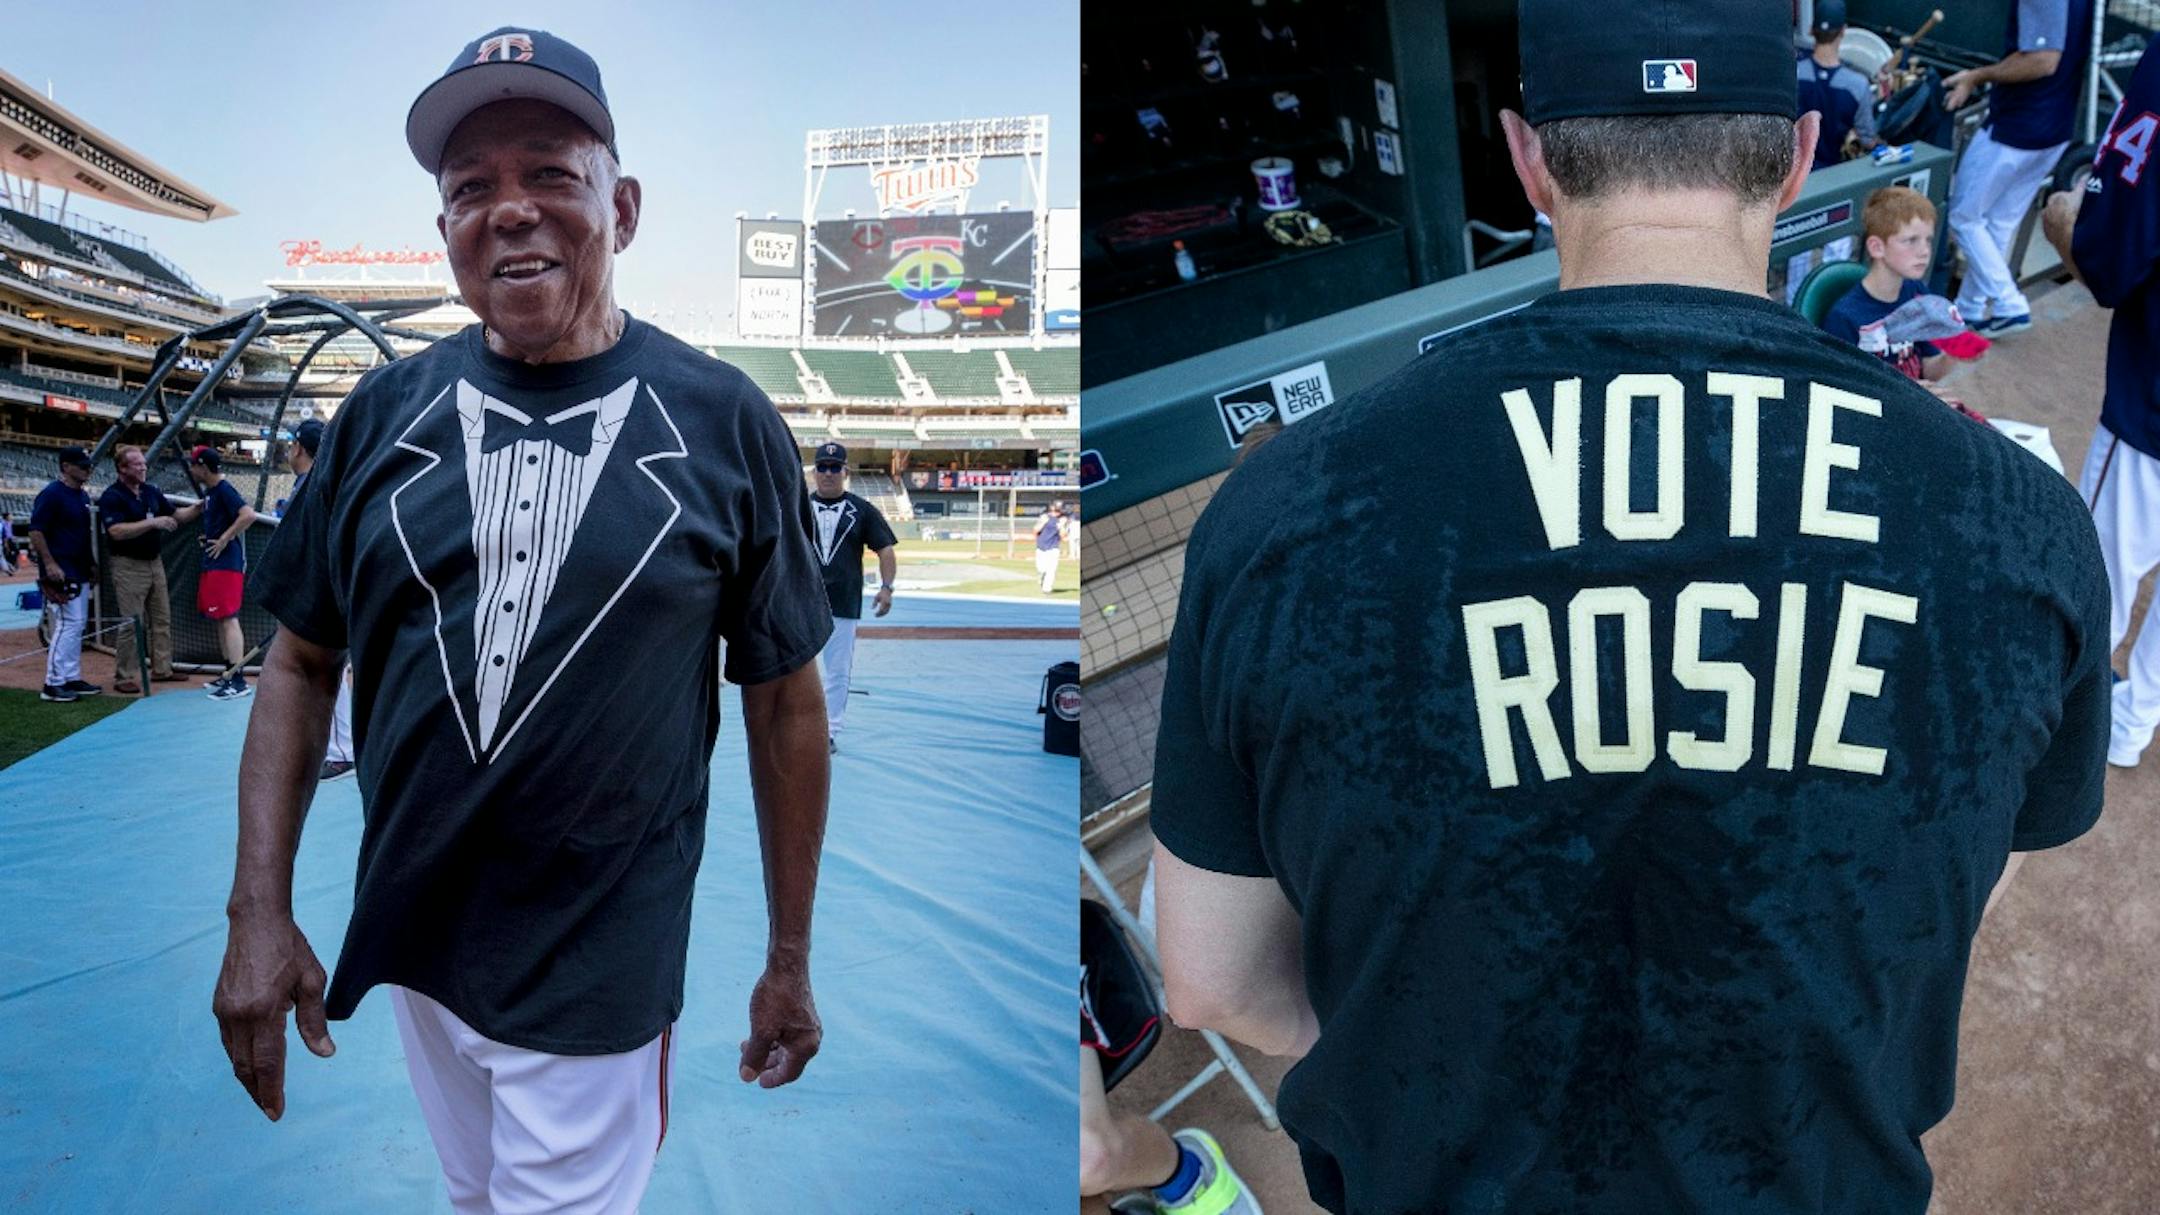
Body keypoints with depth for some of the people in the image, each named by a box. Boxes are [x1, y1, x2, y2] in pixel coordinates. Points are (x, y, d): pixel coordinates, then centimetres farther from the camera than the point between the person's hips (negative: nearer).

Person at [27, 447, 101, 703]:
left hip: (80, 573, 9)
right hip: (60, 572, -9)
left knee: (77, 625, 12)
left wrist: (92, 564, 18)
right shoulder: (51, 494, -11)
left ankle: (72, 678, 19)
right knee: (69, 624, -11)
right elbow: (36, 531, -15)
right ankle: (53, 684, -7)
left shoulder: (83, 495, 14)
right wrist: (49, 564, -20)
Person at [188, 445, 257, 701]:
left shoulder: (224, 490, -14)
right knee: (221, 620, 14)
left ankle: (238, 681, -14)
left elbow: (248, 515, -27)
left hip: (226, 564, -10)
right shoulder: (209, 492, 15)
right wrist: (209, 537, 10)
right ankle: (230, 673, 21)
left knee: (229, 619, -12)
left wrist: (224, 540, -21)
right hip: (213, 564, 10)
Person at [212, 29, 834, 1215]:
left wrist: (790, 961, -1)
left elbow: (783, 698, -5)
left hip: (600, 976, -4)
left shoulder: (722, 421, -9)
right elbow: (301, 662, 6)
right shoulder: (384, 411, 0)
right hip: (410, 946, 4)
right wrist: (258, 914, -2)